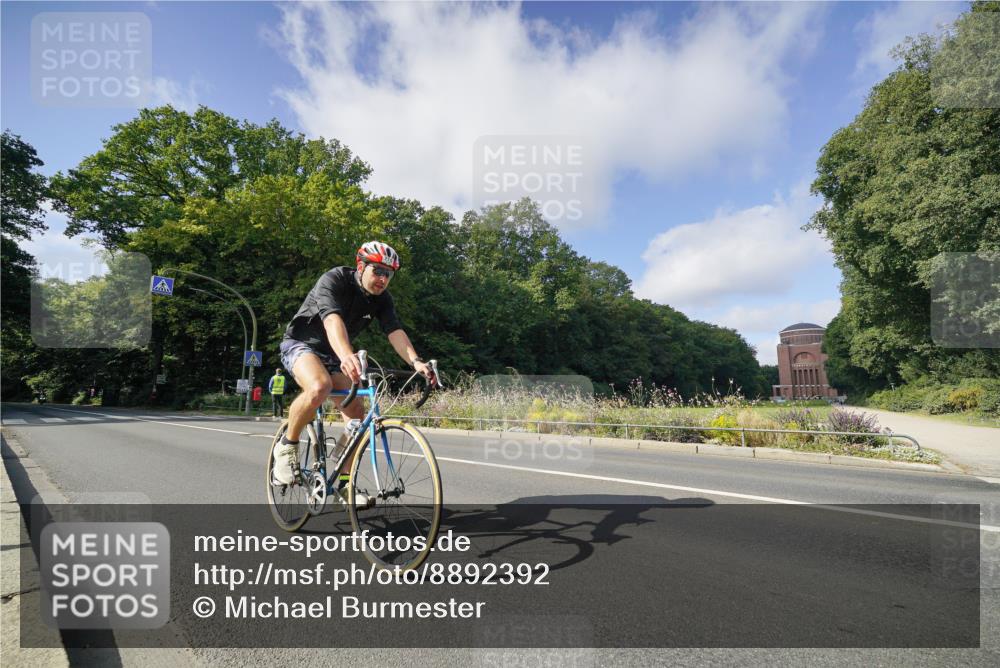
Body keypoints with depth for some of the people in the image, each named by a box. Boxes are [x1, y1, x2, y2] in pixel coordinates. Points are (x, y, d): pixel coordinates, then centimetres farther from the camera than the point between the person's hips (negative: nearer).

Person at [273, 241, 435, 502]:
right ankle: (287, 446, -12)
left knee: (357, 416, -7)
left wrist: (416, 361, -40)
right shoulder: (333, 280, -25)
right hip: (301, 343, -6)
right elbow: (333, 319, -43)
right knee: (319, 387, -38)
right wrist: (347, 356, -62)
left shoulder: (382, 299, -7)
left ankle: (344, 482, 7)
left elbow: (395, 331, -21)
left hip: (334, 355, 6)